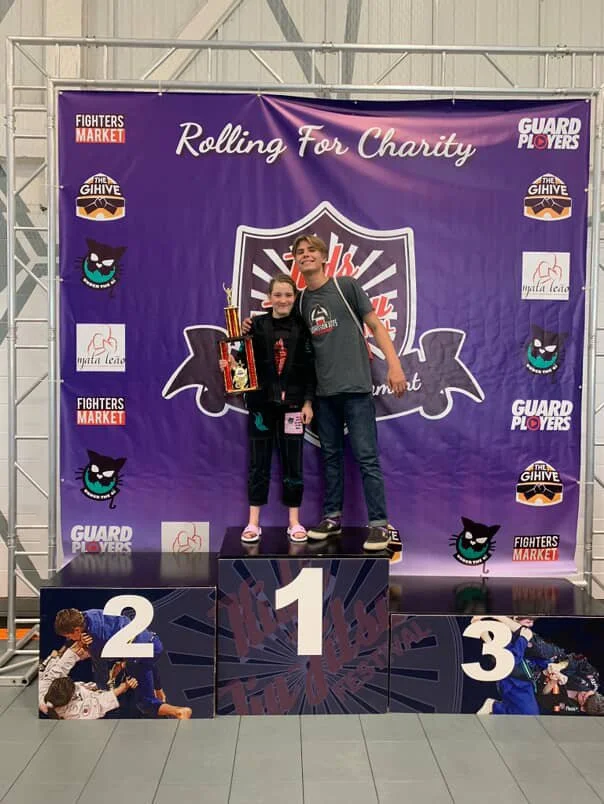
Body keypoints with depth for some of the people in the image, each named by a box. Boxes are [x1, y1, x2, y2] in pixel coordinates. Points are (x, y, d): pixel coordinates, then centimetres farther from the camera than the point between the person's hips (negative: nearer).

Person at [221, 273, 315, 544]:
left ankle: (294, 522, 17)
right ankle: (253, 522, 14)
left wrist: (308, 402, -4)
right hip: (261, 403, 1)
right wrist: (232, 364, -18)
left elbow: (310, 369, 1)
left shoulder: (302, 328, 1)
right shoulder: (256, 325, 2)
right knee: (258, 463, 6)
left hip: (292, 404, 0)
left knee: (292, 463, 6)